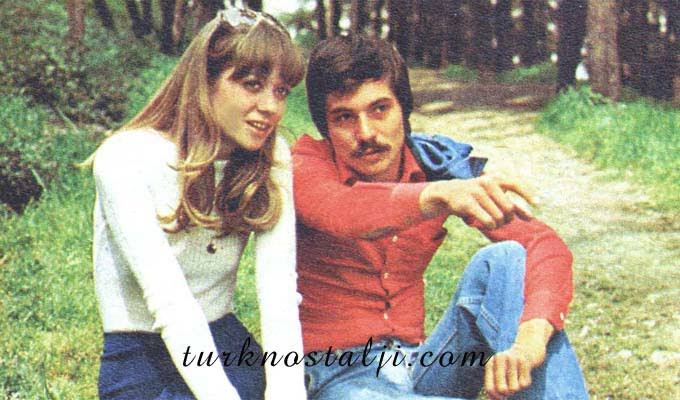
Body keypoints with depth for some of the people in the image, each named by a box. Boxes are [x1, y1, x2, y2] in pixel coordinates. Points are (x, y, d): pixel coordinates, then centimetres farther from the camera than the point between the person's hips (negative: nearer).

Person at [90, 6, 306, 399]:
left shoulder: (271, 159, 1)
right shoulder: (126, 160, -14)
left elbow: (279, 292, -12)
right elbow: (170, 303, -24)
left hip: (226, 344, 5)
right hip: (140, 356, -4)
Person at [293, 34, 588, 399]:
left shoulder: (438, 163, -2)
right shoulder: (307, 165, -10)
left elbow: (544, 243, -13)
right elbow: (341, 211, -36)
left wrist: (531, 337, -34)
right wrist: (438, 195, -56)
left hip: (416, 365, 4)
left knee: (503, 260, -19)